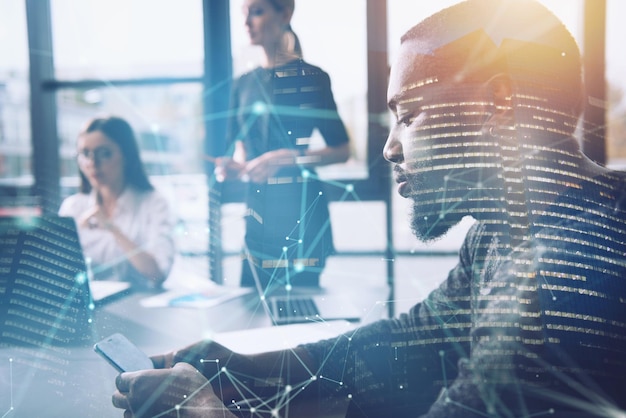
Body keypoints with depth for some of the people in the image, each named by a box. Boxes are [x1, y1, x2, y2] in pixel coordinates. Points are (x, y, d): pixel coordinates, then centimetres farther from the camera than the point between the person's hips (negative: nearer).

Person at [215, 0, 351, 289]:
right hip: (258, 210, 6)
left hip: (300, 210, -5)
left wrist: (286, 158, -16)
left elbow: (342, 150, -6)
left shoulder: (310, 77, -5)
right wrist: (234, 166, -1)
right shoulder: (244, 84, 12)